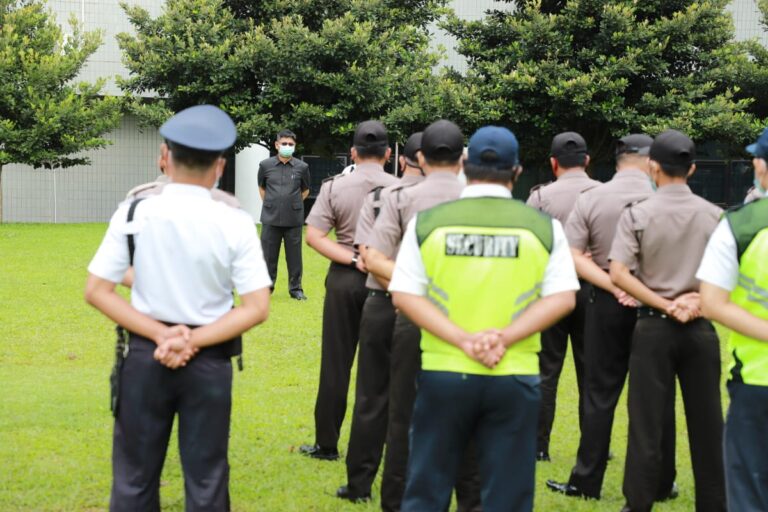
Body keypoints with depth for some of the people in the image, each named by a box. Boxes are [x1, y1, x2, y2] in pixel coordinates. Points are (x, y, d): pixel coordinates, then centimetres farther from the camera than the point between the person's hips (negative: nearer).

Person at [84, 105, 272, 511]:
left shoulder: (134, 214, -8)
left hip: (145, 355, 1)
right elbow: (257, 308, -11)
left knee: (134, 477, 12)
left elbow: (96, 291, -7)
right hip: (209, 361, -1)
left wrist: (160, 334, -9)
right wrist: (193, 341, -10)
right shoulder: (236, 224, -11)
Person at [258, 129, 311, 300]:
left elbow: (305, 190, 14)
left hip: (293, 219, 0)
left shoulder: (302, 167, 0)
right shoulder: (265, 165, 2)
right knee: (269, 255, 5)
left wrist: (293, 203, 8)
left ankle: (295, 288, 15)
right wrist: (270, 204, 9)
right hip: (270, 219, 0)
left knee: (294, 255, 4)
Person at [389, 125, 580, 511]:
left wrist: (462, 340, -11)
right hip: (514, 377, 0)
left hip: (443, 372, 0)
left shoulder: (428, 221, 0)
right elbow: (562, 298, -5)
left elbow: (405, 294, -5)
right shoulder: (543, 226, 1)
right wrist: (505, 337, -11)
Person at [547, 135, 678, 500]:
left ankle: (586, 481, 12)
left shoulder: (591, 199, -3)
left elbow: (573, 256, -8)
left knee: (600, 393, 9)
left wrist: (614, 288, -13)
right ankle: (661, 484, 16)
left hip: (607, 302, 1)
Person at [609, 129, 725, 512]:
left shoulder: (638, 214, -6)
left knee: (647, 422, 3)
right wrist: (698, 300, -6)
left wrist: (665, 306, -11)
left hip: (654, 326, -2)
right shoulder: (715, 215, 1)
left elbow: (618, 274, -13)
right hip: (701, 327, 2)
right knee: (706, 422, 8)